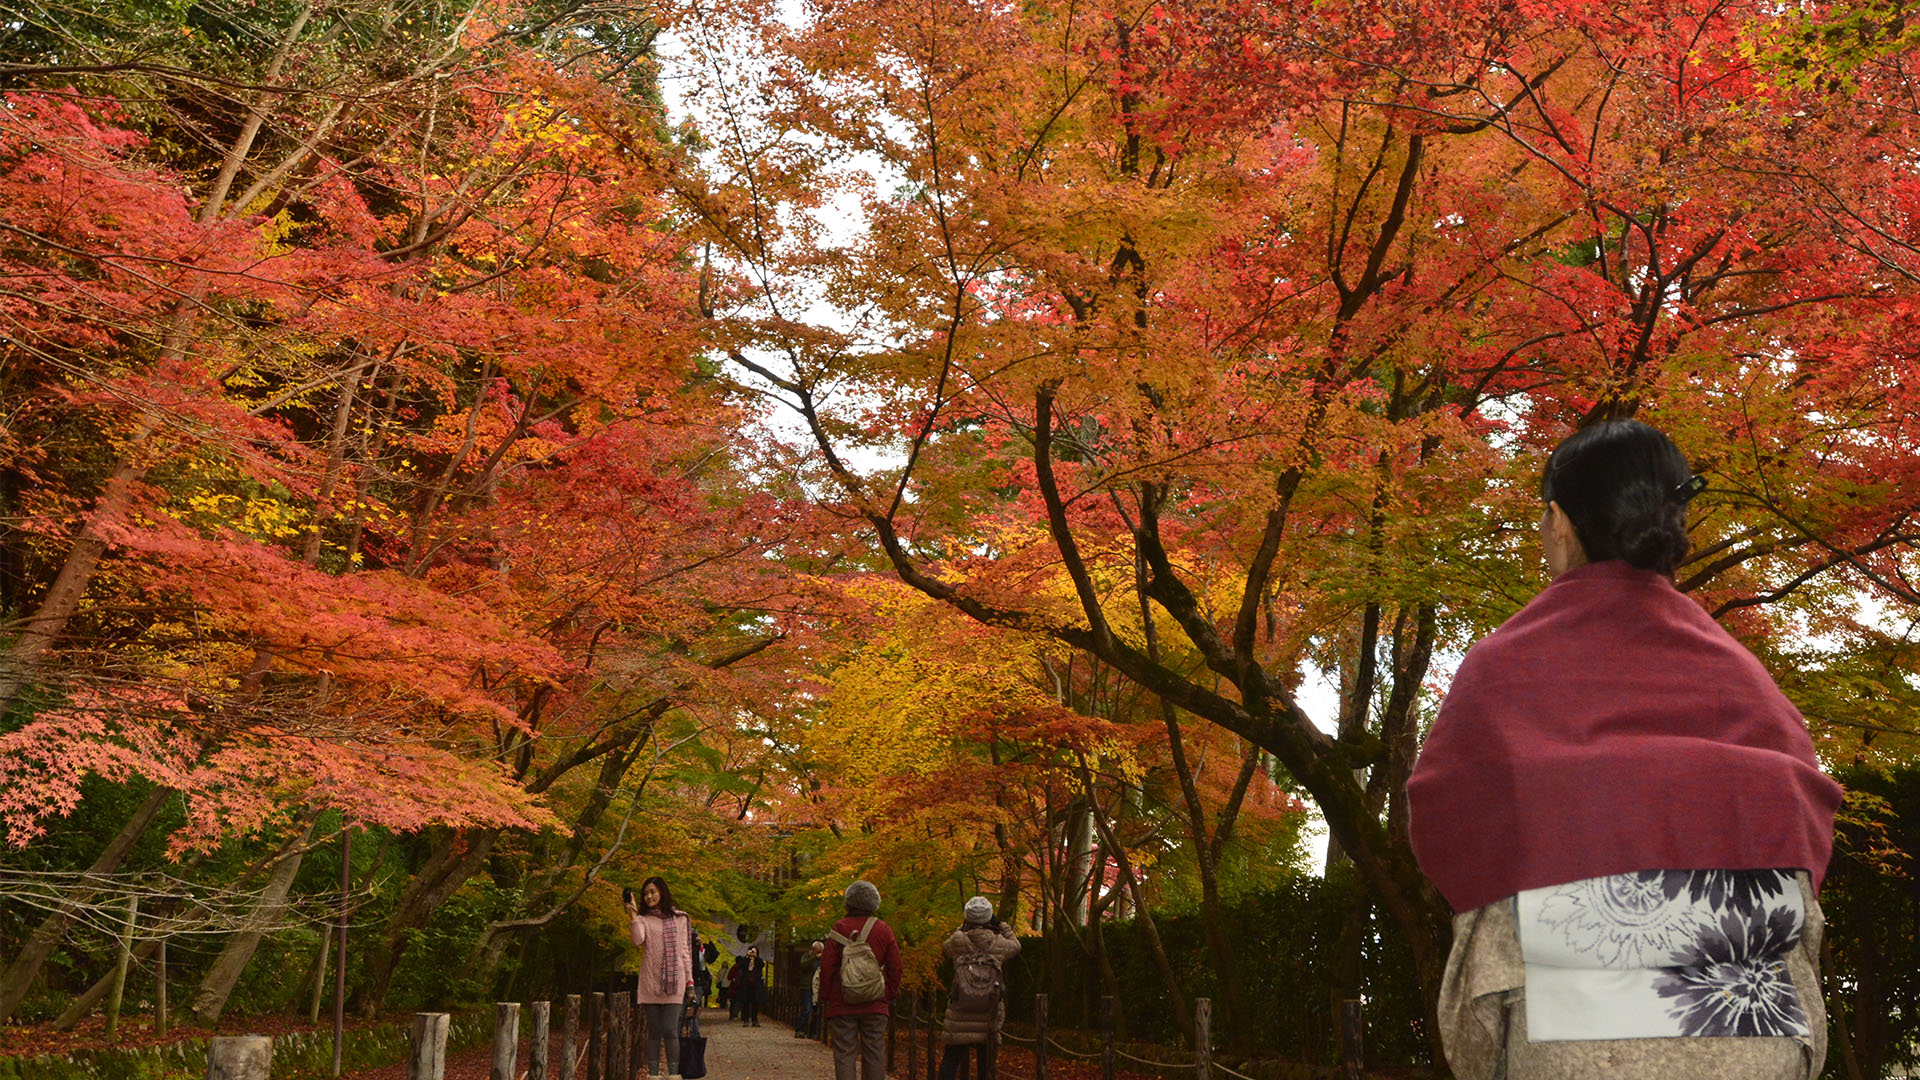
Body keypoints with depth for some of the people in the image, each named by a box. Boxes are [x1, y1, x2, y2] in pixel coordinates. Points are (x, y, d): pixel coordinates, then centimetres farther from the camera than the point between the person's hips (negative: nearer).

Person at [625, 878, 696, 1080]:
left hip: (673, 982, 0)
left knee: (670, 1030, -8)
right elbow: (637, 940, -13)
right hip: (650, 982, 1)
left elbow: (685, 951, 13)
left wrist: (690, 980, 8)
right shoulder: (643, 919, 9)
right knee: (654, 1031, 2)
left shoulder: (679, 919, 12)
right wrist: (633, 915, -14)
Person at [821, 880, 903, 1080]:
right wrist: (890, 995, 16)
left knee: (844, 1052, 0)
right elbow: (895, 967, 6)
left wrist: (825, 995, 7)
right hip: (875, 1004, 2)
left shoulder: (840, 928, -4)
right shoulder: (884, 930, 3)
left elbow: (827, 965, -3)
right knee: (874, 1053, 7)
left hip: (842, 1004, -2)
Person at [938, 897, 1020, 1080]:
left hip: (959, 1012, -1)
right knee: (985, 1059, 14)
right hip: (989, 1014, 1)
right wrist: (1003, 926, 23)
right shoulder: (998, 943, -3)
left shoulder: (958, 941, -6)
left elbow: (946, 948, 17)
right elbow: (1016, 946, 19)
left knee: (951, 1059, 2)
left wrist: (962, 927, 20)